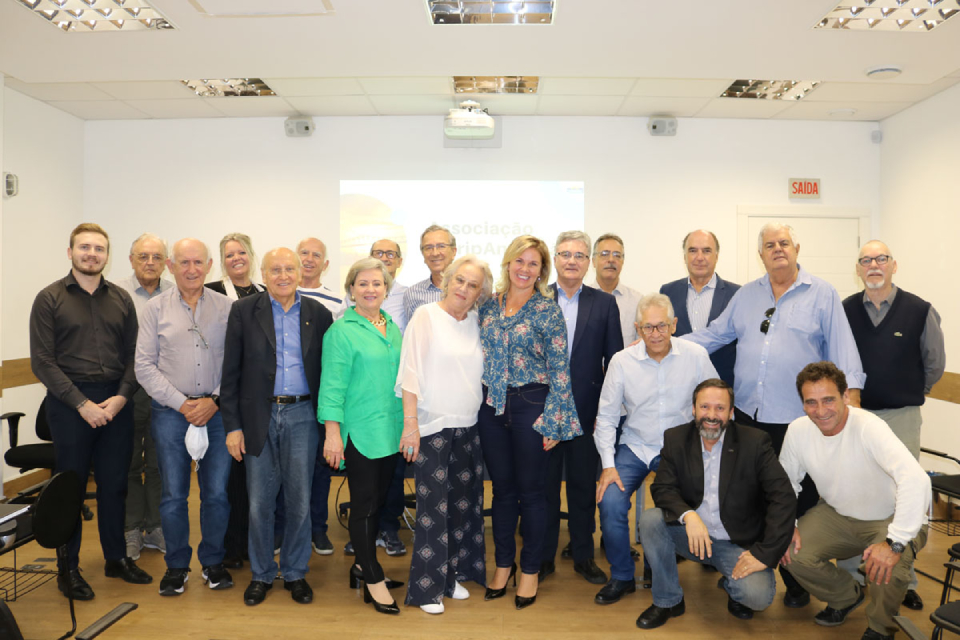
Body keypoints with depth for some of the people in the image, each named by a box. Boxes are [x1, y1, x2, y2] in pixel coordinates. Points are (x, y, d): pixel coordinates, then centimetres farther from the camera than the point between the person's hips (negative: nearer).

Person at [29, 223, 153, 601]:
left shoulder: (121, 299, 9)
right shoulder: (50, 299, 0)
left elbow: (133, 354, 6)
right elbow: (42, 361, -5)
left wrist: (122, 396, -9)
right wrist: (82, 403, -12)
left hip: (116, 402, 3)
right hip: (69, 403, -3)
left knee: (114, 484, 10)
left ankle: (116, 558, 26)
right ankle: (68, 568, 21)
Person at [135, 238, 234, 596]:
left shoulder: (227, 307, 3)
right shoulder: (155, 309, 4)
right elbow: (145, 366, 0)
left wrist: (215, 400, -9)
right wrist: (182, 404, -7)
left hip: (217, 412, 0)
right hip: (170, 412, 0)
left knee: (217, 492, 6)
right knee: (173, 494, 8)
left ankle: (213, 561, 25)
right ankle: (176, 565, 26)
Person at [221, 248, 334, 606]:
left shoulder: (319, 314, 3)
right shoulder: (243, 311, 1)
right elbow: (231, 372, 0)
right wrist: (232, 425, -4)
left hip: (302, 416, 1)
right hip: (259, 417, 0)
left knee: (300, 500, 8)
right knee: (259, 502, 9)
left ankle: (295, 573, 27)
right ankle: (261, 574, 28)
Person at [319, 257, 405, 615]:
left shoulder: (393, 328, 12)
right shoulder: (341, 331, -7)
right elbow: (332, 384, -11)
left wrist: (408, 425, 12)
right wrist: (332, 432, -15)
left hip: (391, 430, 6)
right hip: (360, 431, -6)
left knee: (377, 501, 15)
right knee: (364, 504, 2)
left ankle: (363, 565, 32)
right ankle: (373, 581, 15)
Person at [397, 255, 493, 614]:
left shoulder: (476, 322, 8)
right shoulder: (426, 316, -6)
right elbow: (411, 372, -10)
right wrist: (410, 423, -14)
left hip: (468, 426, 6)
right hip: (432, 427, -5)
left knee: (463, 504, 11)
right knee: (432, 507, -2)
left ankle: (453, 574, 28)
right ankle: (427, 588, 12)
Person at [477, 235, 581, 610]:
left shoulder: (548, 311, -6)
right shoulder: (489, 306, 7)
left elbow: (559, 370, -7)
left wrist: (553, 422, -11)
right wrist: (483, 401, 10)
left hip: (531, 406, -4)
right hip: (492, 406, 4)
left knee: (531, 490, 7)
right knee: (502, 488, 14)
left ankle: (530, 570, 24)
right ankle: (503, 564, 30)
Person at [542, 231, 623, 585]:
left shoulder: (604, 303, 4)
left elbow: (614, 359, 3)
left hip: (587, 409, 1)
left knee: (584, 485, 11)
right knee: (544, 483, 10)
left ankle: (583, 555, 27)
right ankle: (543, 556, 25)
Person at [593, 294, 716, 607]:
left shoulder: (696, 356, -7)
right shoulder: (622, 361, -6)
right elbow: (606, 417, 0)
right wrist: (608, 465, -7)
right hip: (635, 447, 1)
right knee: (610, 502, -18)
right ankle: (621, 577, 6)